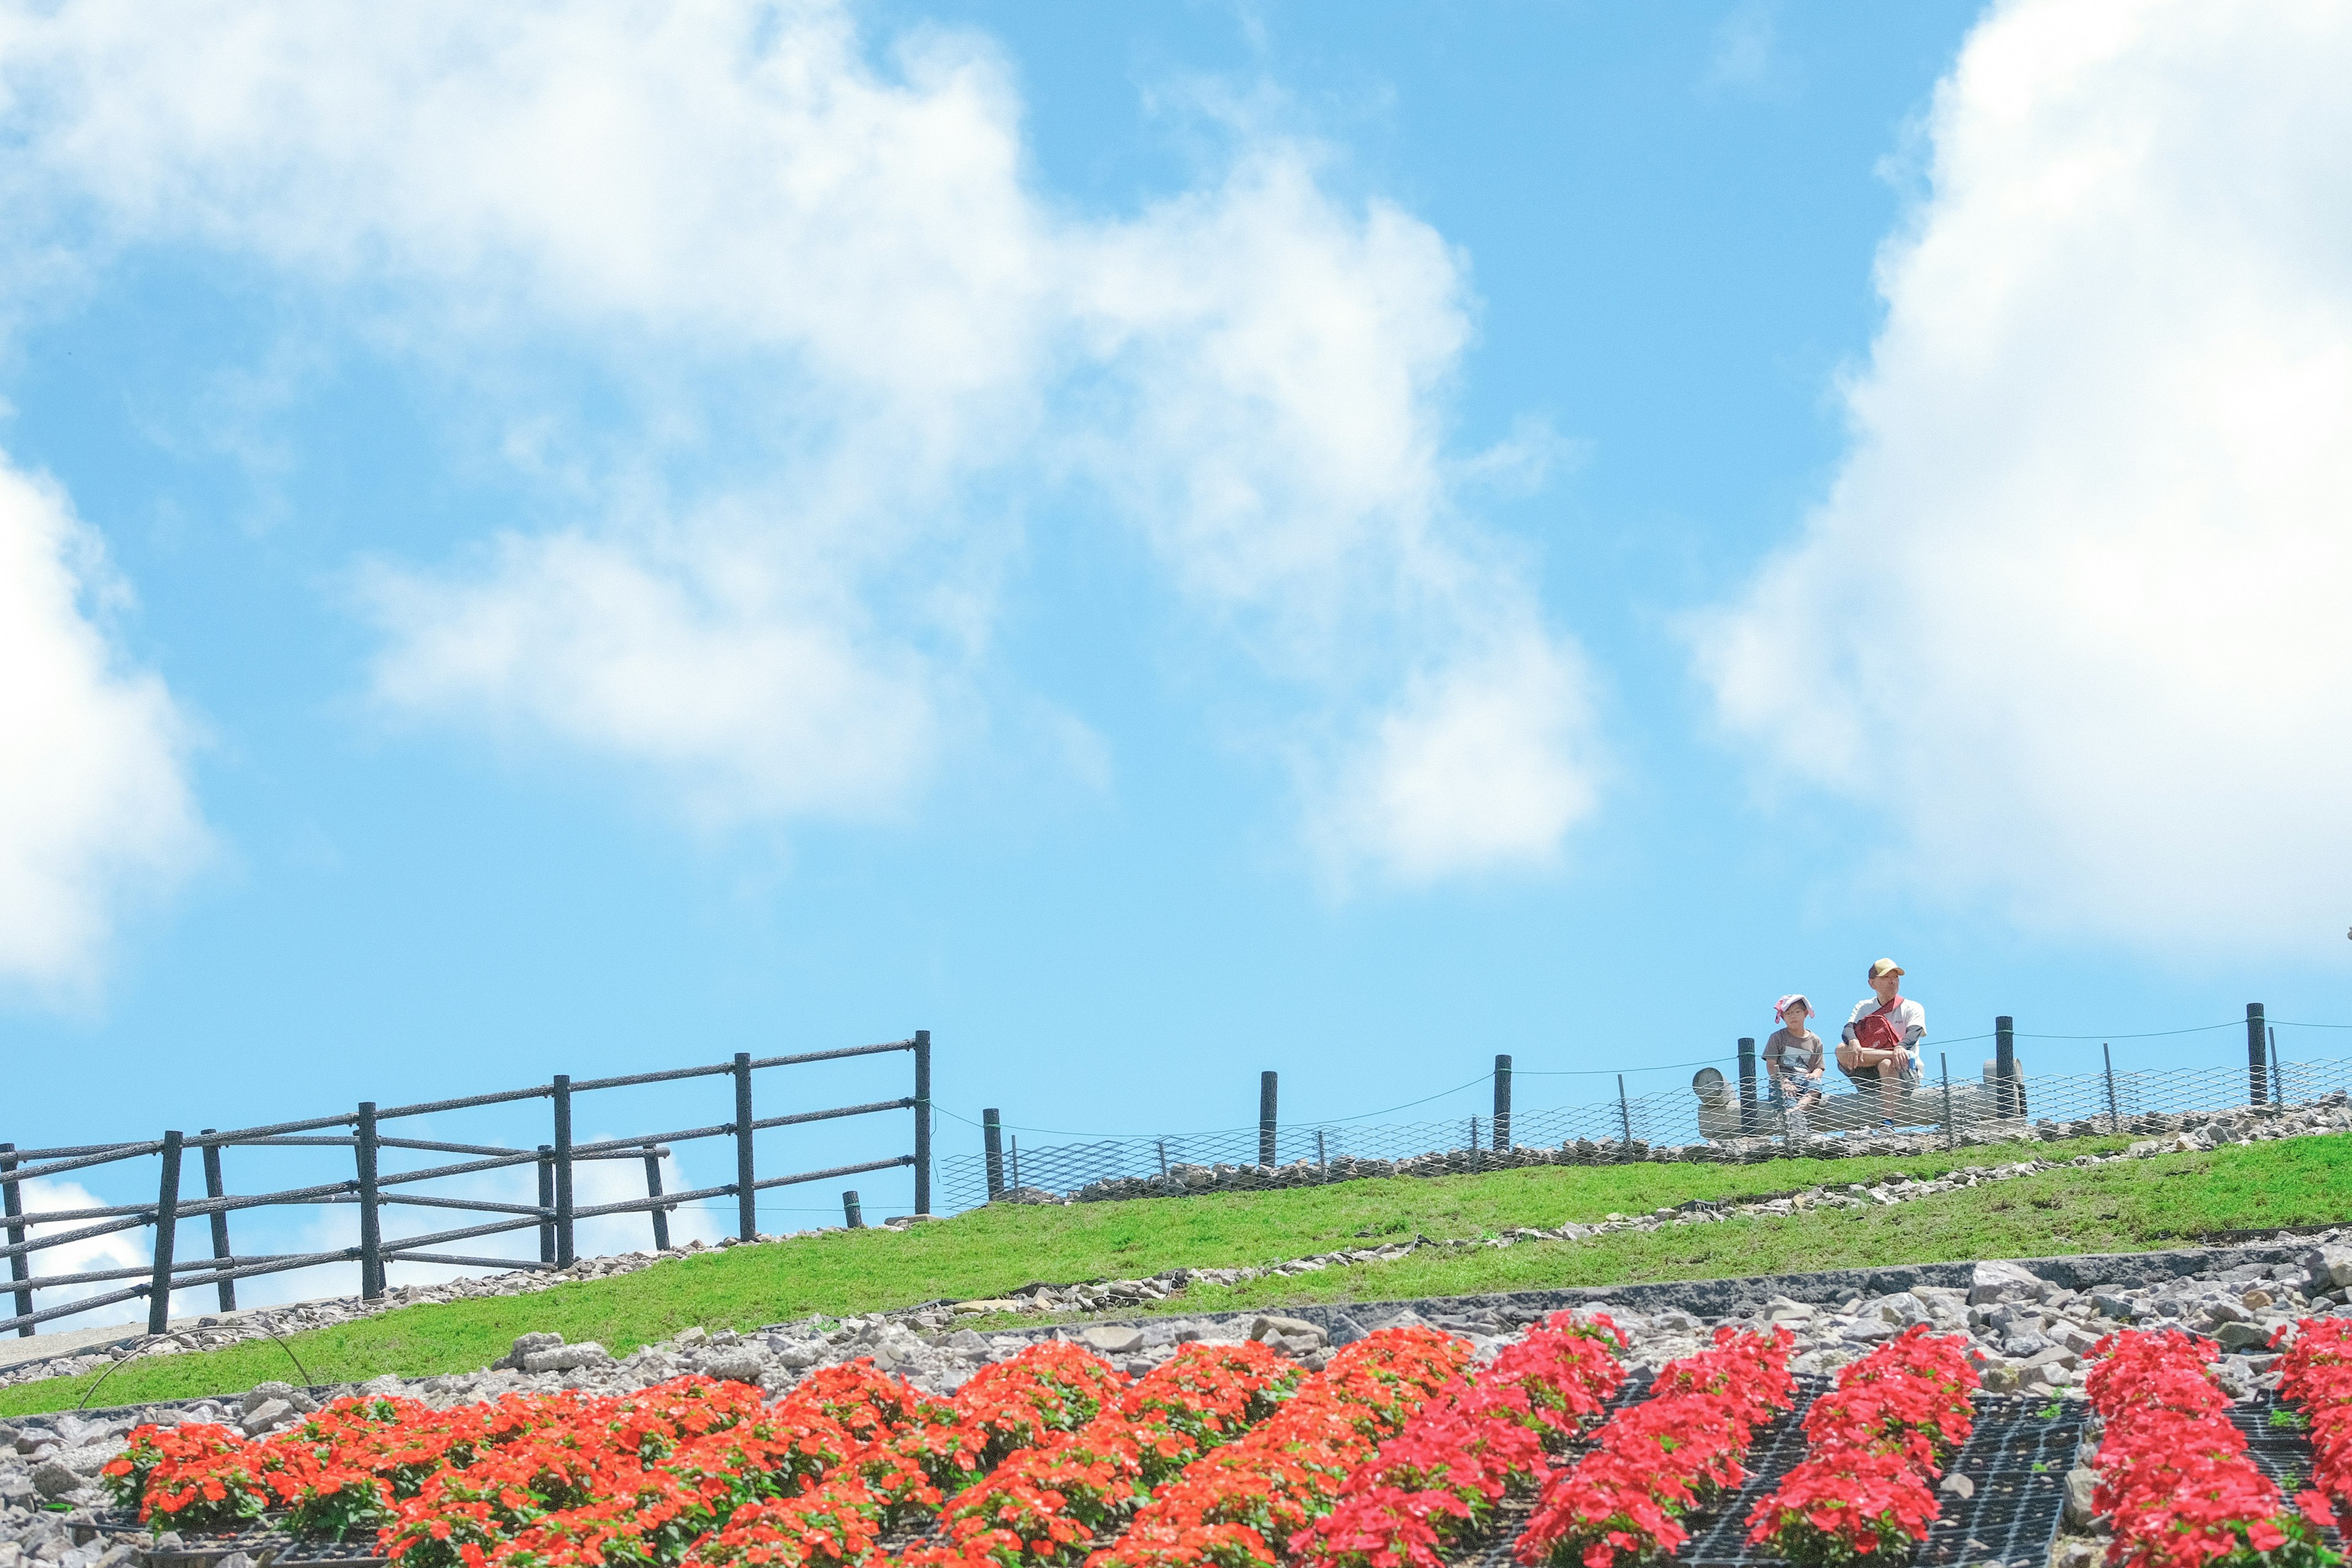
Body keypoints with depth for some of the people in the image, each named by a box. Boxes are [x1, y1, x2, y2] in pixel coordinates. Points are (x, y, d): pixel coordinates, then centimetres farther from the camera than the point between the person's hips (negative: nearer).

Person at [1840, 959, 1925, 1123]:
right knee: (1842, 1050, -26)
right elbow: (1849, 1028, -3)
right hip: (1868, 1075, 2)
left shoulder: (1912, 1008, 9)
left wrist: (1900, 1047, -37)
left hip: (1904, 1072, -2)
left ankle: (1887, 1123, -52)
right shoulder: (1863, 1007, 17)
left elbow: (1914, 1032, -12)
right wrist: (1853, 1042, -30)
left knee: (1887, 1065, -41)